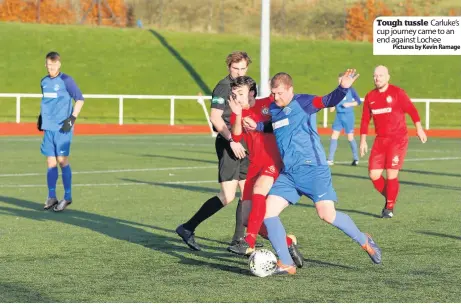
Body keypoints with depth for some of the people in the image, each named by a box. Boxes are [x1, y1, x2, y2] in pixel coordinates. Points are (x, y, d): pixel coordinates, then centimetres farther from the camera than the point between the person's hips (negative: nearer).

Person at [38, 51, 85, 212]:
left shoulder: (66, 80, -8)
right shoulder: (44, 81, 11)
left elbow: (80, 99, -8)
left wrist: (72, 118, -15)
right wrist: (41, 116, 17)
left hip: (62, 128, -5)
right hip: (48, 128, 5)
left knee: (62, 160, -2)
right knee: (51, 162, 6)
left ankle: (67, 197, 7)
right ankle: (51, 197, 13)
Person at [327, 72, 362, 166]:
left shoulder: (350, 90, -6)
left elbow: (358, 101, -4)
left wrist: (349, 104, -18)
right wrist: (332, 107, -4)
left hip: (348, 116, -5)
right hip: (339, 116, 5)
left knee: (350, 137, 1)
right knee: (334, 136, -3)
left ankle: (356, 159, 18)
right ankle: (330, 159, 0)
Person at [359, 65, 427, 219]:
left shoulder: (397, 92, -6)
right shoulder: (370, 96, 8)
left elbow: (411, 110, -8)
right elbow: (365, 120, 12)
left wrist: (419, 128, -16)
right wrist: (363, 141, 9)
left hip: (398, 139, -5)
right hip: (380, 140, 5)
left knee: (391, 174, -10)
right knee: (374, 174, -3)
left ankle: (390, 207, 7)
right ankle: (389, 198, 22)